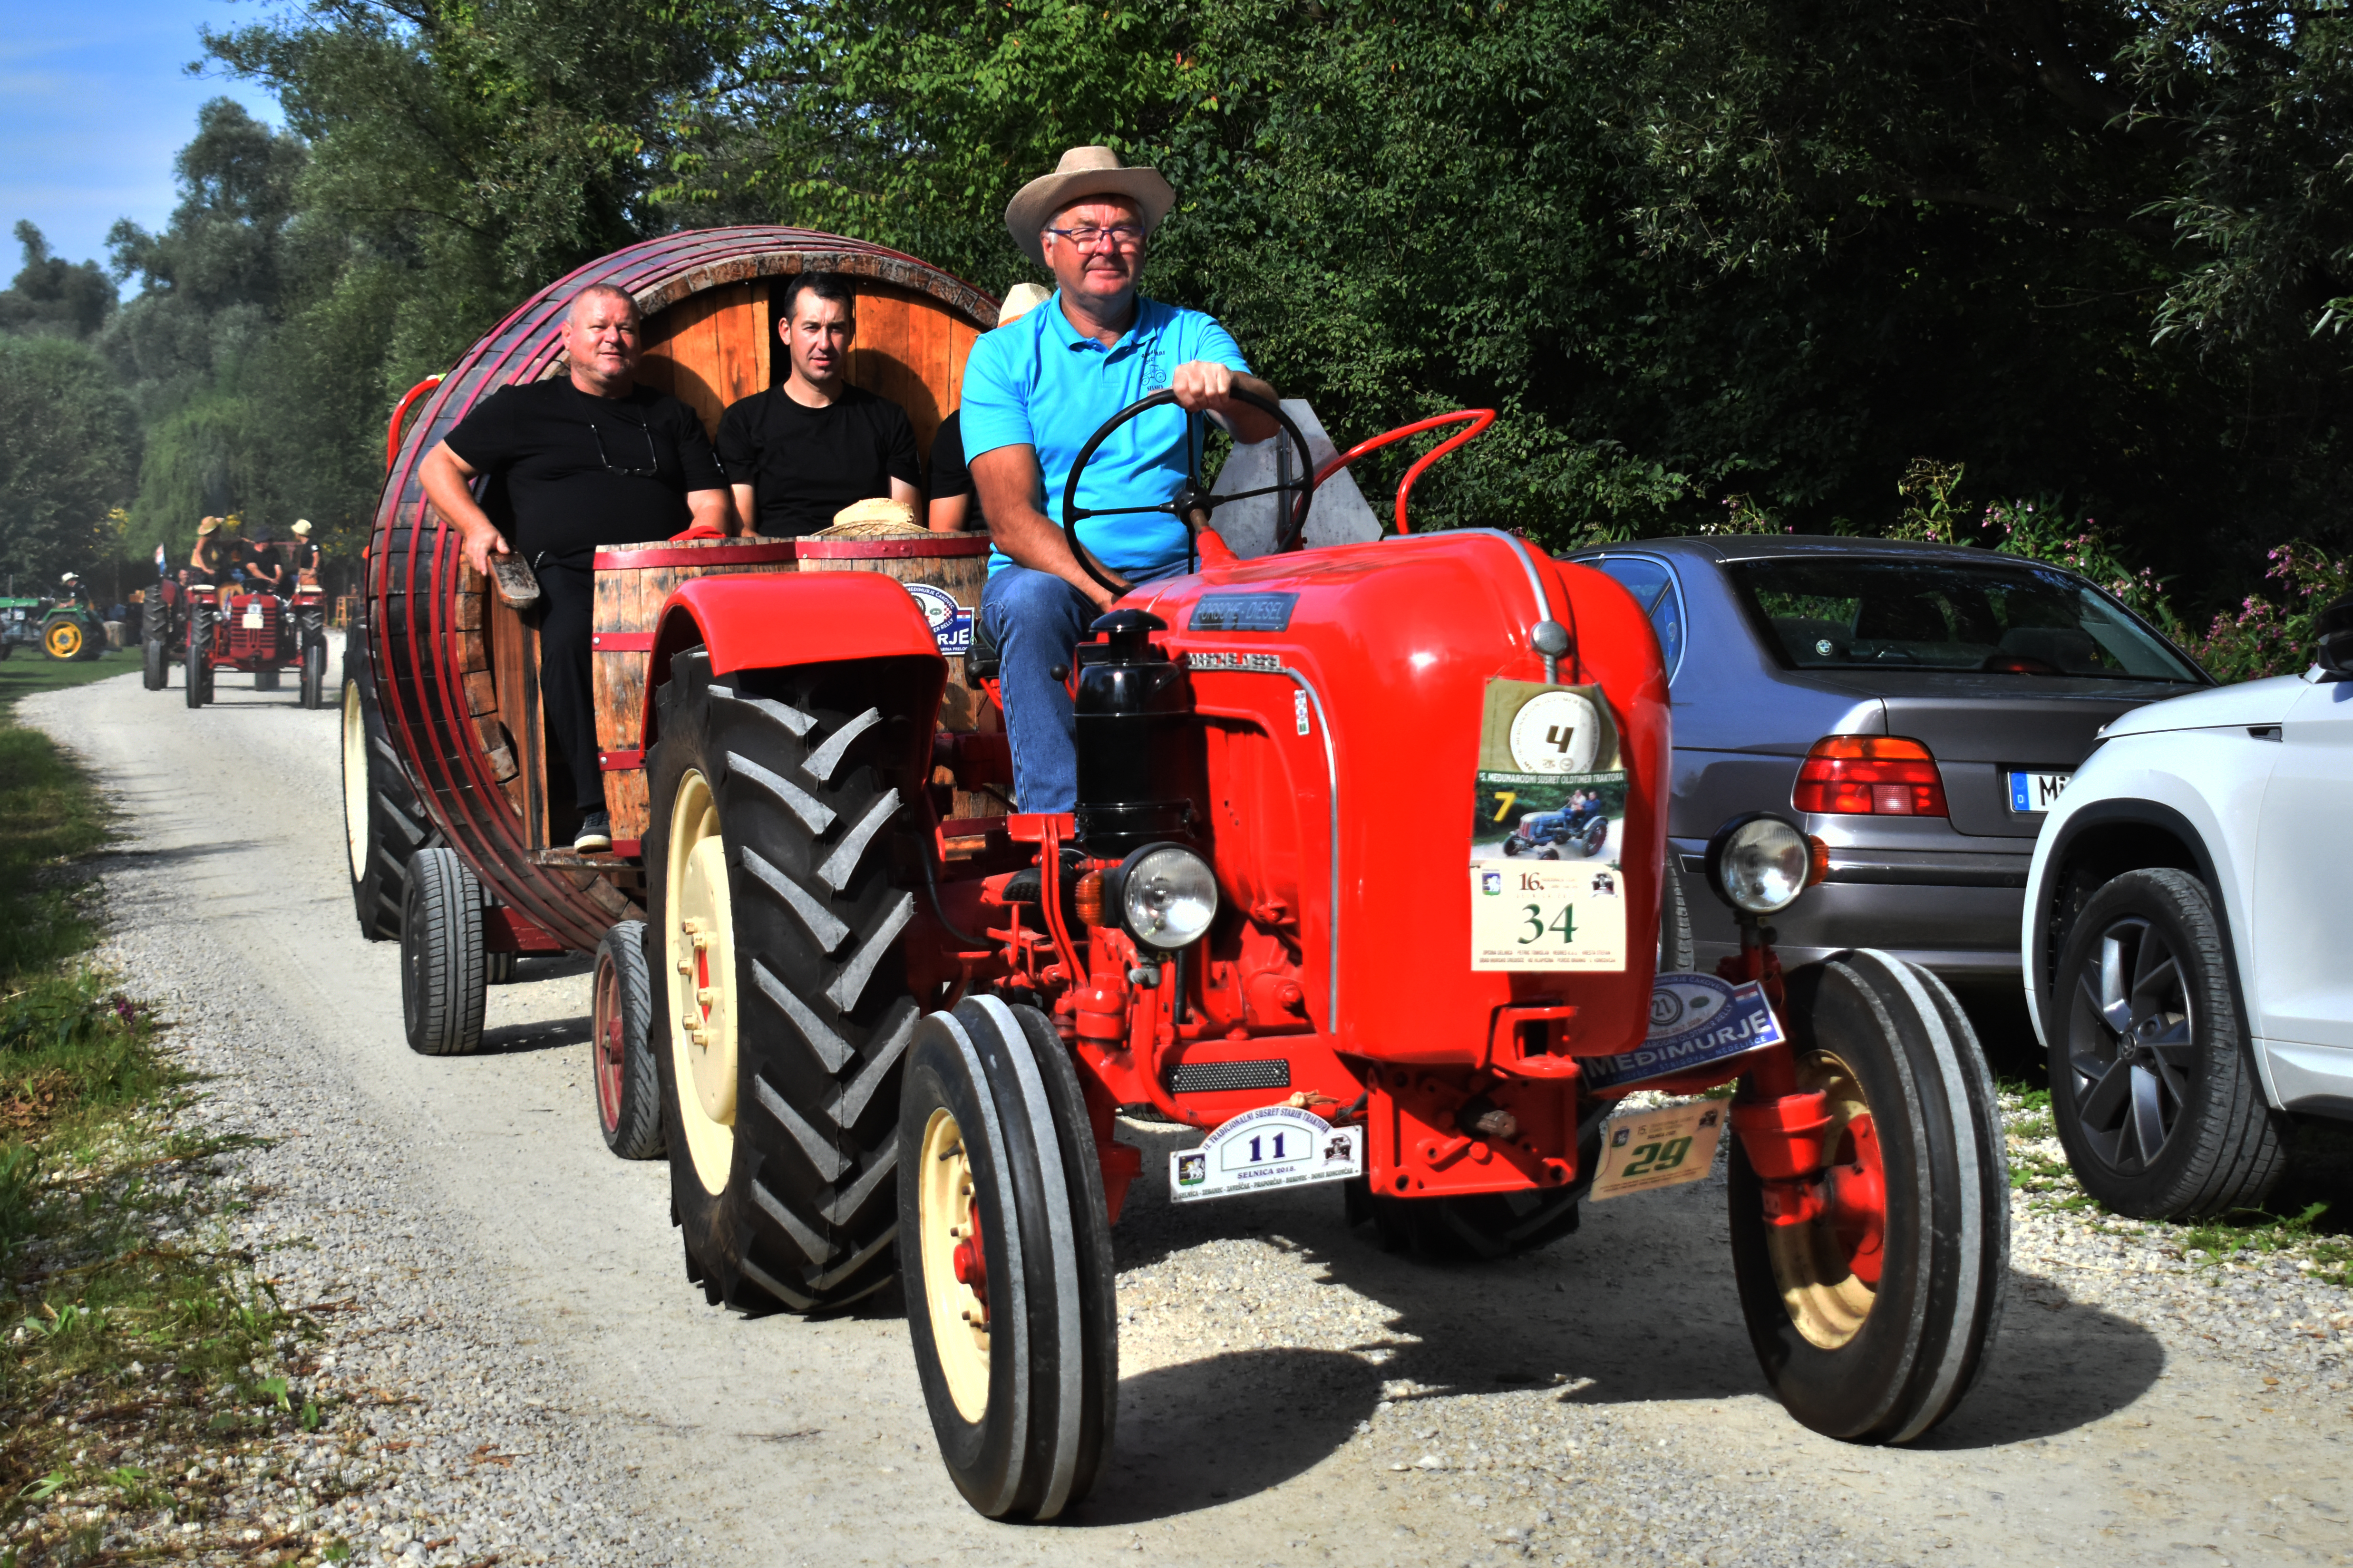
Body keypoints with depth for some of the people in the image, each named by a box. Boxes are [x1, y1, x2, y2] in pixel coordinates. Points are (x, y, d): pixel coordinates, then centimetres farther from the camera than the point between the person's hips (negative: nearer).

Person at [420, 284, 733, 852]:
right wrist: (477, 527, 2)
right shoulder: (525, 409, 21)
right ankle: (597, 807, -37)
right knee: (569, 639, -38)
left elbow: (713, 507, 19)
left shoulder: (672, 417, 26)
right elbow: (439, 466, 21)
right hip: (567, 571, -1)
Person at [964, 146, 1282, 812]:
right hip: (1049, 572, -1)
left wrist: (1224, 388, -35)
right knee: (1031, 602, -34)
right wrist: (1105, 594, -24)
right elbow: (1012, 521, -8)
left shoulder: (1189, 336, 9)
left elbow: (1261, 425, -11)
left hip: (1172, 572, 1)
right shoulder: (1003, 355, 3)